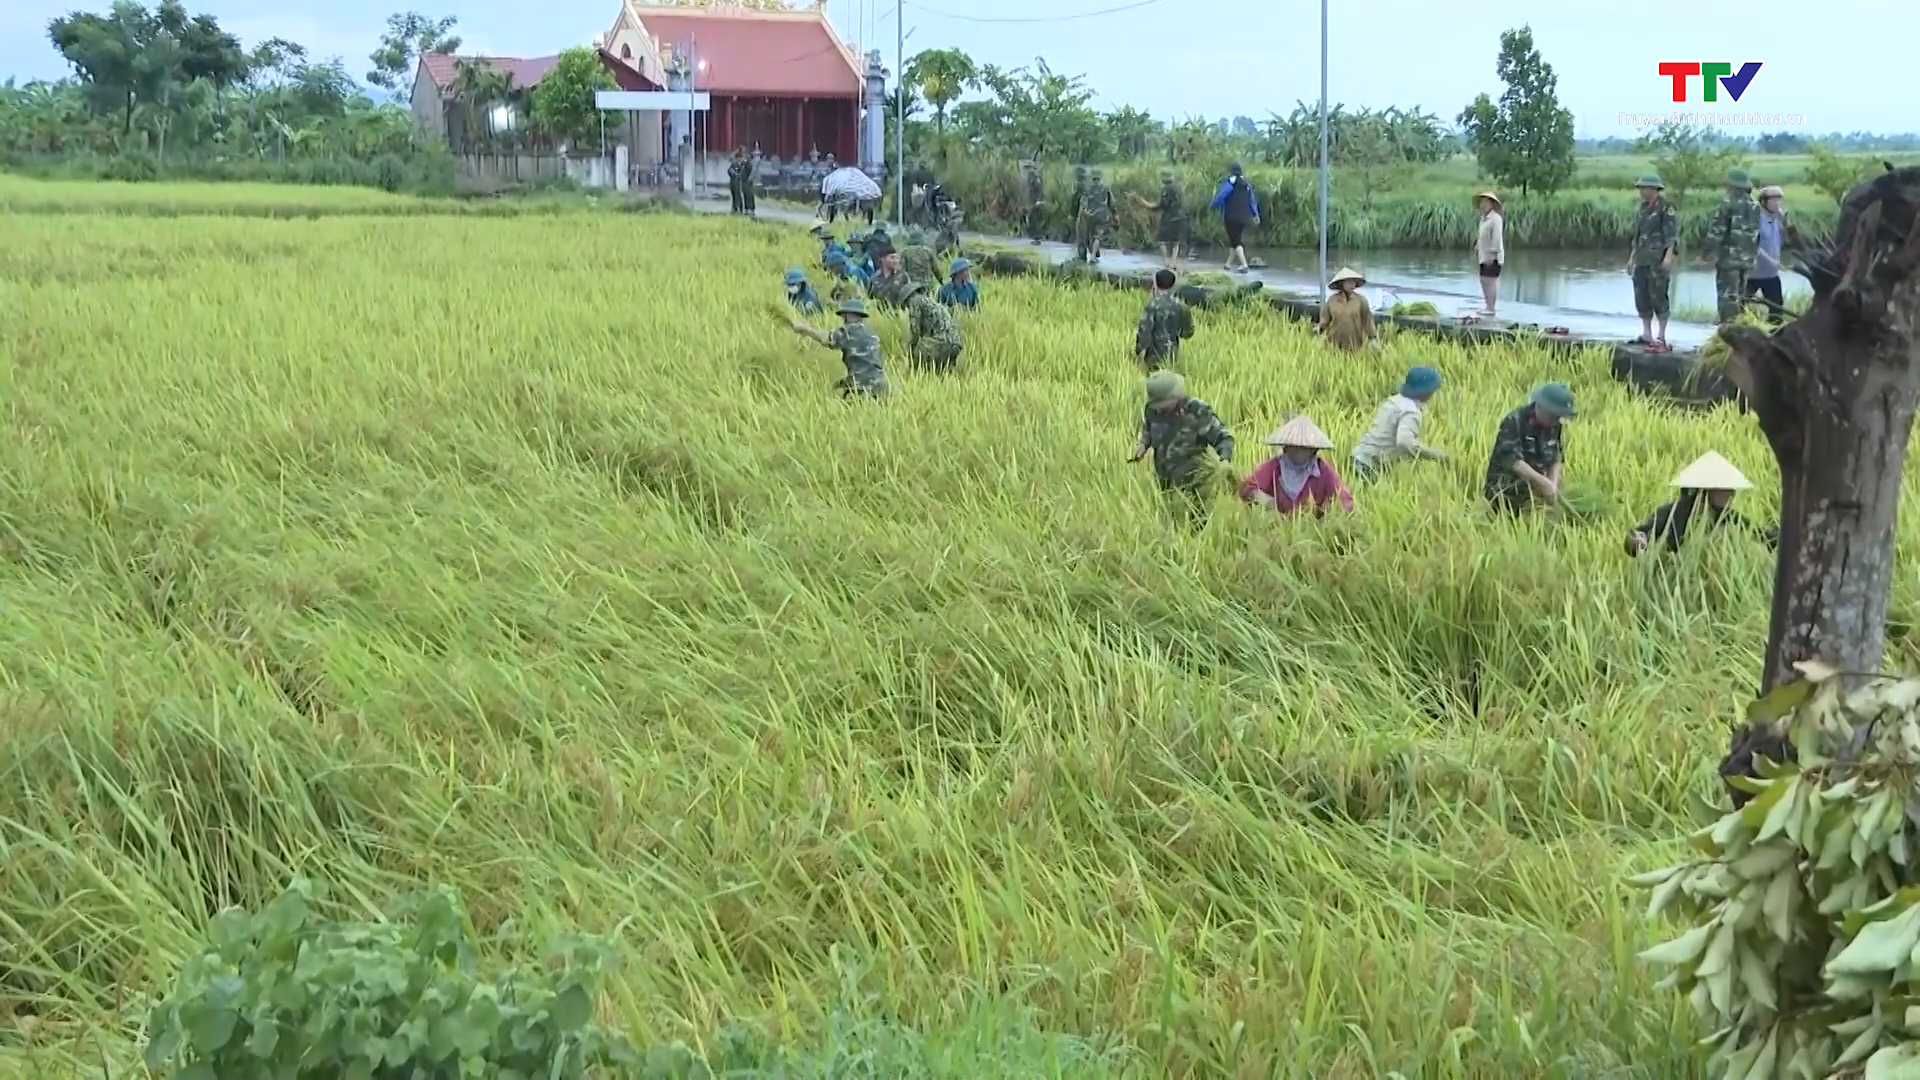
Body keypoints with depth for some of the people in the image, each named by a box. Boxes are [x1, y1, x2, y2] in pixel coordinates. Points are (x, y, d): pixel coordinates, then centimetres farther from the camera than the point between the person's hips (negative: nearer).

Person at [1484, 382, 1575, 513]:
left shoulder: (1554, 426, 2)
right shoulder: (1514, 422, -19)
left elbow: (1555, 459, 6)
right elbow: (1512, 460, -28)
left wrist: (1553, 485, -14)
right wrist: (1544, 482, -33)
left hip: (1534, 490, 6)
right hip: (1507, 492, -6)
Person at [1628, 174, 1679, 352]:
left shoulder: (1666, 207, -8)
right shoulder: (1644, 208, 17)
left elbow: (1672, 233, -15)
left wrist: (1669, 255, -24)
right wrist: (1632, 257, 23)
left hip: (1658, 260, -9)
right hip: (1642, 260, 9)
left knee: (1658, 296, -7)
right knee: (1642, 297, 9)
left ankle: (1661, 336, -6)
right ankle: (1646, 335, 17)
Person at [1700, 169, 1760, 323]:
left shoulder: (1727, 204, -11)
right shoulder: (1755, 206, 9)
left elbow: (1716, 231, -13)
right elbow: (1757, 233, 13)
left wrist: (1707, 254, -7)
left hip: (1729, 257, -7)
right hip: (1748, 258, 7)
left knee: (1727, 296, -7)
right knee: (1740, 296, 15)